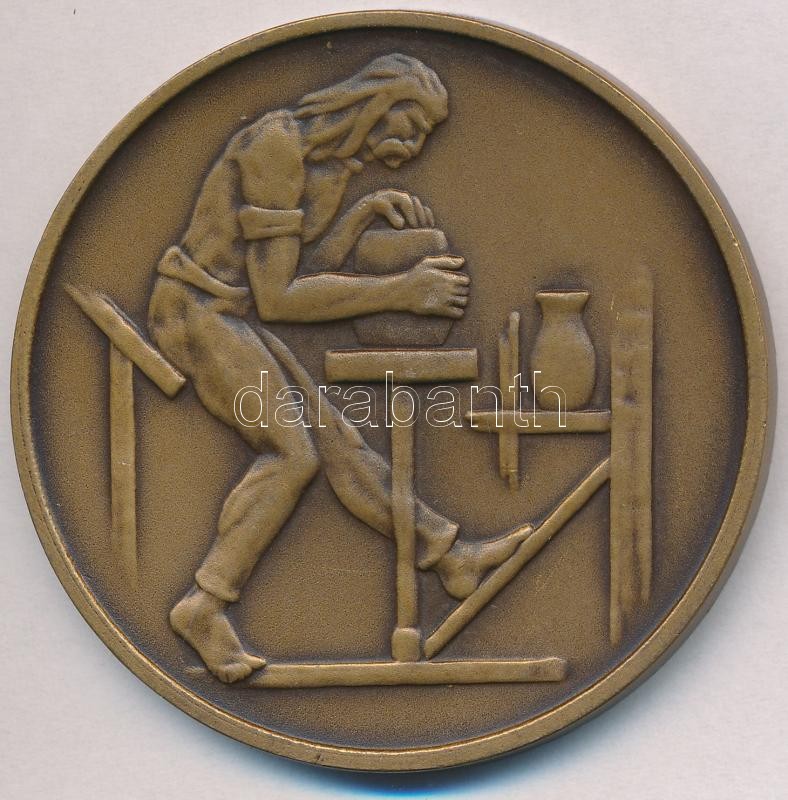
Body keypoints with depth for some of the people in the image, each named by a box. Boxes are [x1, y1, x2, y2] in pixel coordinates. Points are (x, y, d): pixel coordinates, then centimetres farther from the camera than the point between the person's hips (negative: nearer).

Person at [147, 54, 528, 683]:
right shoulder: (276, 145, -19)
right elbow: (277, 298, -18)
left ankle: (453, 558, 3)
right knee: (292, 452, -18)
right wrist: (401, 291, -16)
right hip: (195, 309, -9)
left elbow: (306, 275, 9)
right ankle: (204, 606, -17)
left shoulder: (333, 165, 10)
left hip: (236, 322, 9)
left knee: (336, 440, 3)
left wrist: (369, 210, -2)